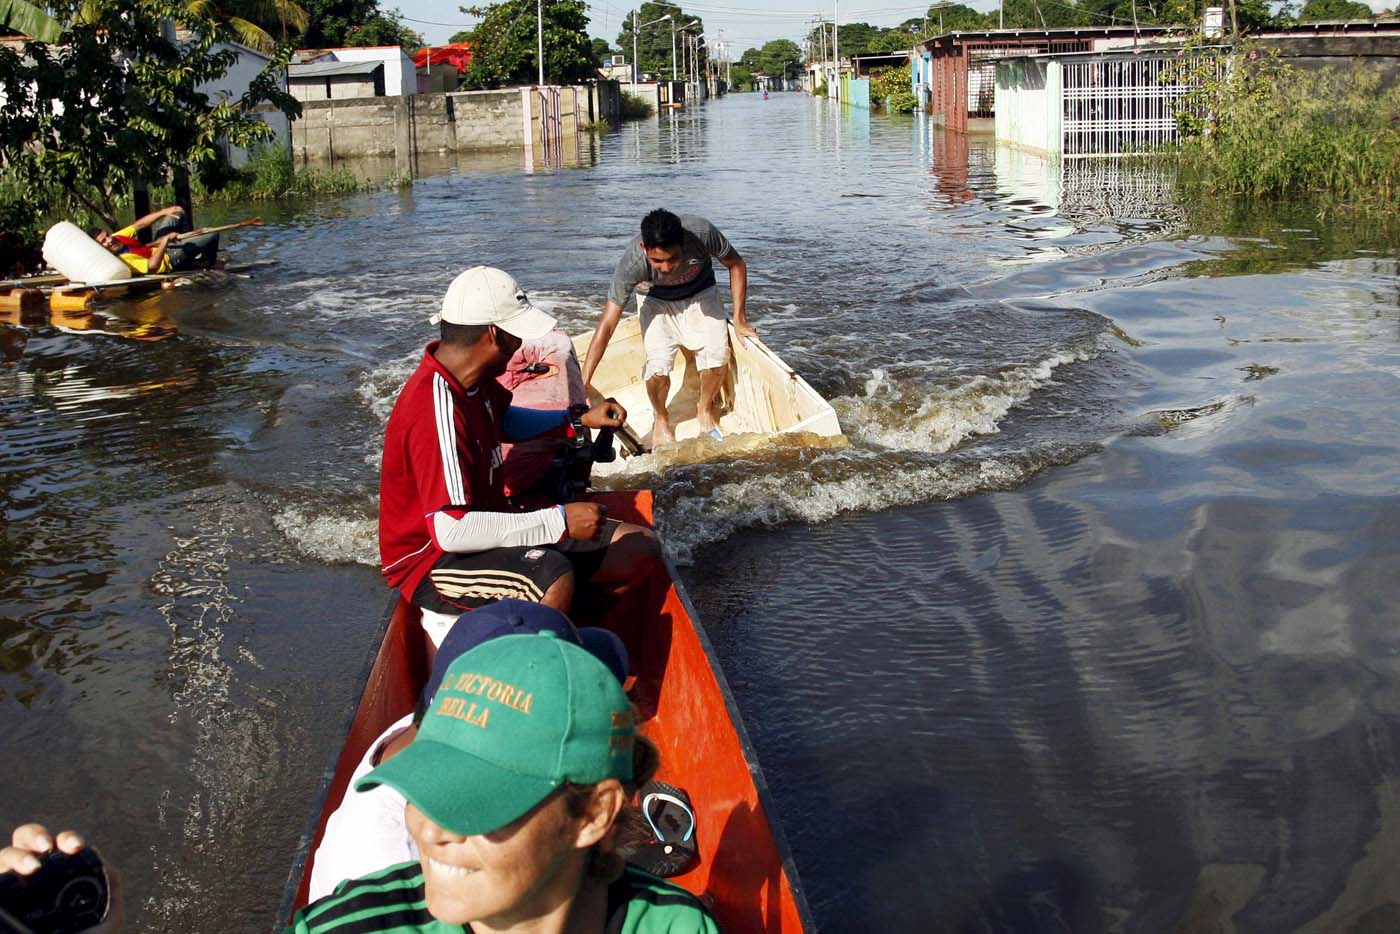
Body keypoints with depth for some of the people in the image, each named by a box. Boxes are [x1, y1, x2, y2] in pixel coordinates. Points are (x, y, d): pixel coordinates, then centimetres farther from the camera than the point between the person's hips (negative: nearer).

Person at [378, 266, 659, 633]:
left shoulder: (469, 375, 3)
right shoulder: (438, 409, -27)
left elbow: (503, 420, 28)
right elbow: (451, 531, -33)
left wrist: (580, 420, 15)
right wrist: (559, 520, -29)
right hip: (431, 561, -10)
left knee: (639, 547, 2)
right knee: (553, 576, -40)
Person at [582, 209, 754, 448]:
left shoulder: (702, 233, -35)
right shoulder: (632, 263, -37)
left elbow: (736, 265, -14)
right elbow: (607, 325, -34)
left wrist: (739, 318, -12)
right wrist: (584, 382, -36)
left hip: (700, 293, 1)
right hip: (655, 299, -1)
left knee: (717, 353, -20)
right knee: (658, 365, -22)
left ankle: (705, 409, 11)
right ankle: (660, 418, 9)